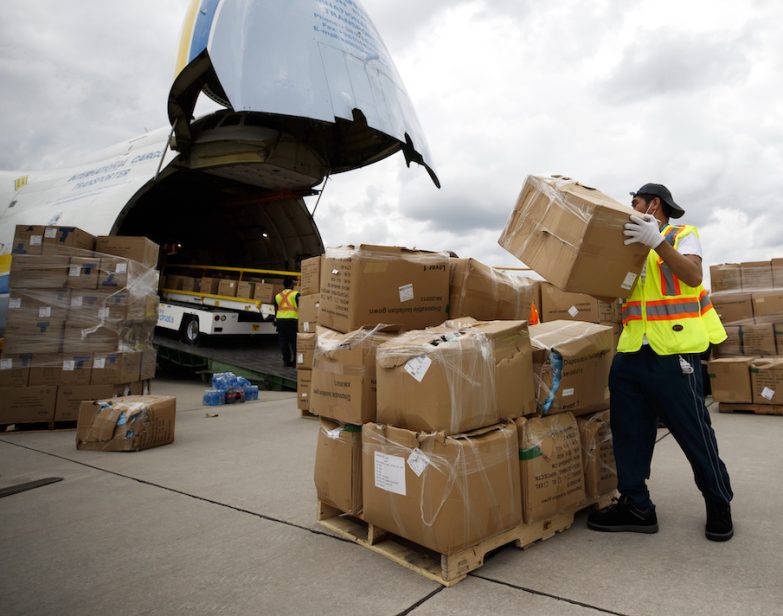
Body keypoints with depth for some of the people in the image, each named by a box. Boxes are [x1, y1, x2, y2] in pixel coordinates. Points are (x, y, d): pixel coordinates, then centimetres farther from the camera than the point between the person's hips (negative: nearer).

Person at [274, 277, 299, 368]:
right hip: (291, 320, -5)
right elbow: (300, 307, -4)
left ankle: (286, 361, 11)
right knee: (294, 341, 1)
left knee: (283, 341, 8)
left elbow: (276, 309, 20)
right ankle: (296, 361, 1)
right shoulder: (296, 294, 0)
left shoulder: (277, 296, 16)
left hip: (280, 320, 5)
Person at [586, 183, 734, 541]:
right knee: (628, 430, 6)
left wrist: (658, 241, -27)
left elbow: (693, 276, -16)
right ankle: (636, 506, 16)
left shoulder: (681, 235, 2)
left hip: (673, 350, -6)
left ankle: (719, 505, 24)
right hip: (632, 352, 6)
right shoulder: (632, 247, 19)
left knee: (694, 432, 3)